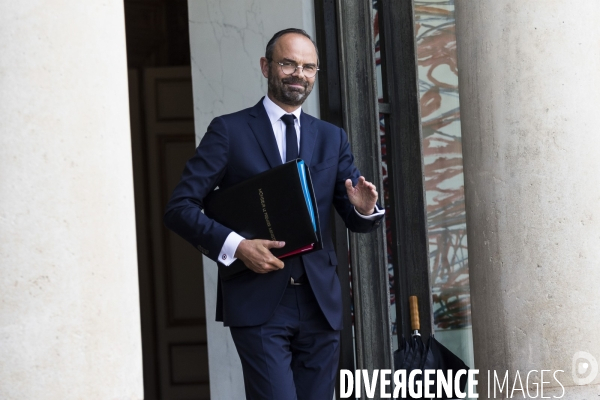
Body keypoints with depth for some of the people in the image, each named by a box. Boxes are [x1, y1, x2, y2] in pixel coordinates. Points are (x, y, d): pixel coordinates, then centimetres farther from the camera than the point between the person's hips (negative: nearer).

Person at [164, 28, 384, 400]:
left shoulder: (332, 138, 14)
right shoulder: (229, 131, 1)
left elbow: (356, 219, 13)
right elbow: (180, 207, -4)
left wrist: (365, 209, -11)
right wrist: (236, 245, -17)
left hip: (320, 303, 4)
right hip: (258, 304, -4)